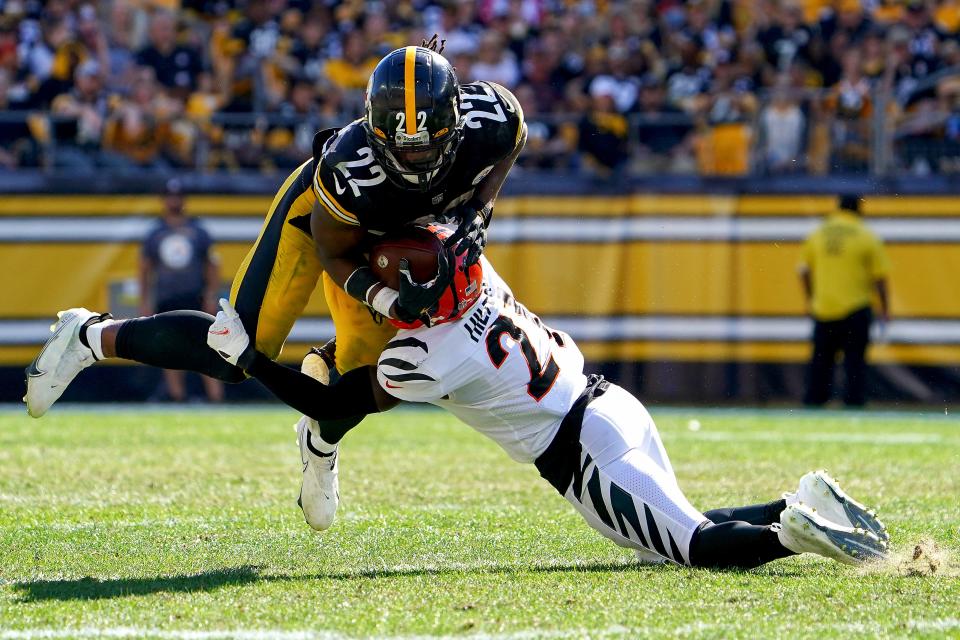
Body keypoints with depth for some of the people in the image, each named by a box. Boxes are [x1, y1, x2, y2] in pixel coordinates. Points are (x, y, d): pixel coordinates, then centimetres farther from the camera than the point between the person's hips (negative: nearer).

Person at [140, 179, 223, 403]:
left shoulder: (198, 232, 7)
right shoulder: (154, 235, 9)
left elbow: (212, 265, 9)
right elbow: (145, 269, 14)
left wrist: (211, 296, 0)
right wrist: (144, 303, 7)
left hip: (195, 300, -2)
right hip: (166, 302, 2)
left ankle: (216, 398, -11)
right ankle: (177, 399, 6)